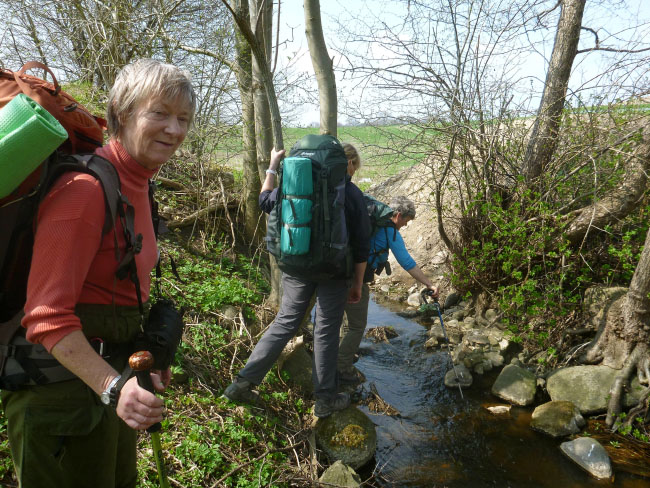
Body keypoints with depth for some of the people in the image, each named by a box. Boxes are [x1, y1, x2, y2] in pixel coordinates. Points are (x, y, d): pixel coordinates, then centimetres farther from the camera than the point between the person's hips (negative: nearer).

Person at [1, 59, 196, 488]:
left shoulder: (138, 185, 5)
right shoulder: (86, 188, -23)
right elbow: (47, 316, -26)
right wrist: (113, 386, -35)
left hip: (112, 367, 9)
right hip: (65, 380, -9)